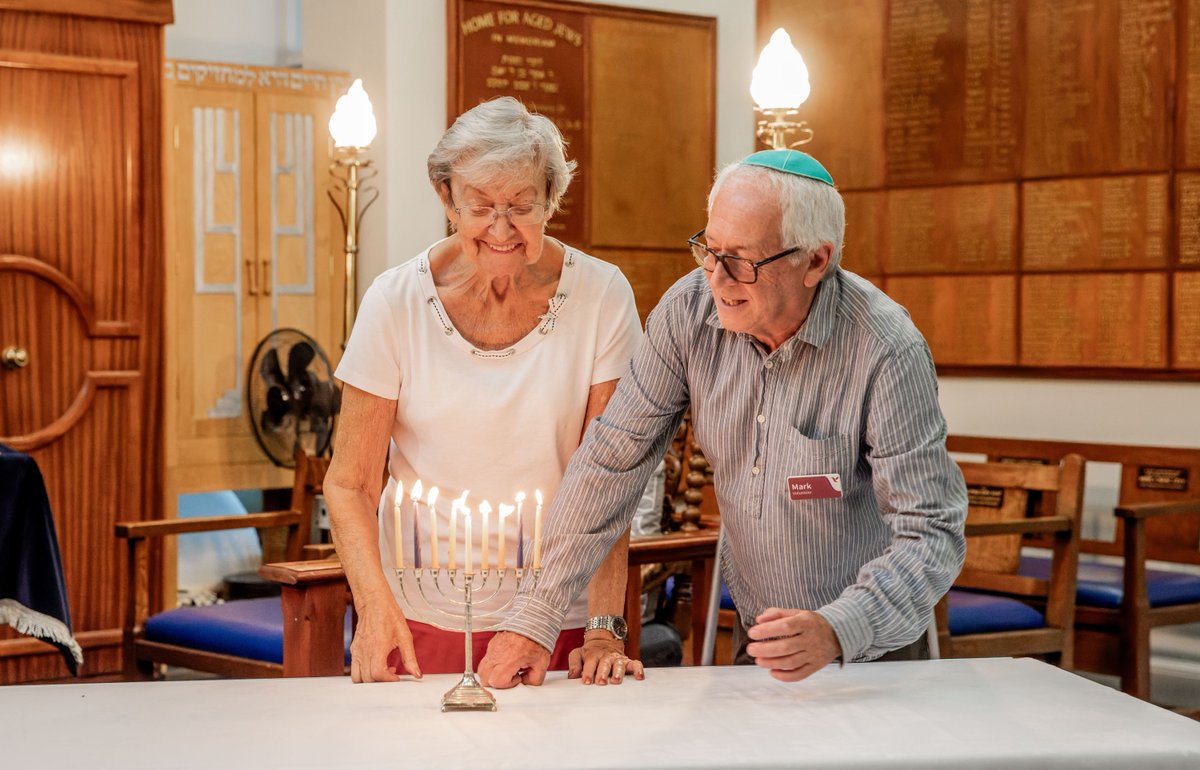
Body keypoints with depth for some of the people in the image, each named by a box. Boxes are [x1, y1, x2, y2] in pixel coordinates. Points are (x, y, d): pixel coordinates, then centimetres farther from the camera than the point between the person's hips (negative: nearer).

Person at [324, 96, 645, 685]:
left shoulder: (602, 296, -7)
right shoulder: (396, 302, -7)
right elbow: (349, 483, -3)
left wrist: (606, 630, -14)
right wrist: (375, 606, -19)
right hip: (421, 619, 0)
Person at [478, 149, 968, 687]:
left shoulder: (887, 351, -21)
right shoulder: (690, 310, -9)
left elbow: (931, 534, -21)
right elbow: (611, 460, -6)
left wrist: (838, 631, -37)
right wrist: (533, 618, -11)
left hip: (873, 648, -3)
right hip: (754, 635, 3)